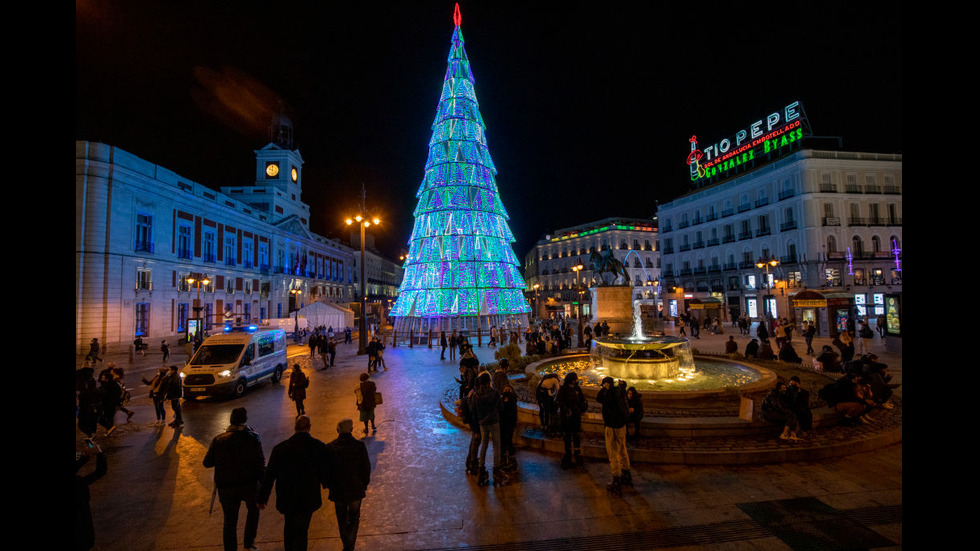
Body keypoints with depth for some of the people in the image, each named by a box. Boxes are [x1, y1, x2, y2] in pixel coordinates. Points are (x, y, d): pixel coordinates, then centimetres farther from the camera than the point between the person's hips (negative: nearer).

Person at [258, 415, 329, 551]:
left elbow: (269, 475, -5)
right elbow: (324, 473, -8)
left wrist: (262, 498, 7)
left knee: (289, 527, 27)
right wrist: (326, 484, 15)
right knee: (301, 531, 13)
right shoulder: (319, 447, -16)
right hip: (307, 499, -2)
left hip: (285, 498, 2)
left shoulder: (280, 448, -11)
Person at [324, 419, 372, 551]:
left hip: (337, 490, 1)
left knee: (342, 520, 20)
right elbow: (366, 468, -7)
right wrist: (364, 484, 8)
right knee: (354, 518, 18)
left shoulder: (330, 447, -13)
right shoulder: (359, 446, -15)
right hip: (356, 489, -1)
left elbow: (326, 470, -4)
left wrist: (328, 485, 12)